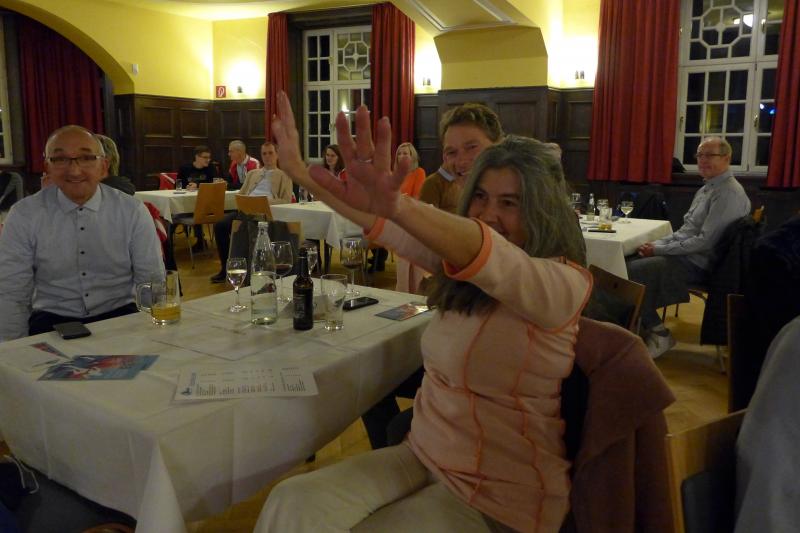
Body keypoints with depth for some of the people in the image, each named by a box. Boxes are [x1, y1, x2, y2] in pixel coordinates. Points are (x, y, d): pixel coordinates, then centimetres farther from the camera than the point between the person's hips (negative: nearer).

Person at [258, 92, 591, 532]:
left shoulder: (564, 283, -17)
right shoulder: (459, 265, 5)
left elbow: (493, 259, -38)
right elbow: (386, 227, 0)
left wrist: (398, 205, -55)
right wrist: (299, 171, -9)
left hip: (498, 495, -6)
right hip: (424, 454, 6)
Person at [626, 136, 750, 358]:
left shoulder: (729, 193, -16)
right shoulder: (707, 188, 15)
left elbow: (705, 241, -22)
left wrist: (659, 250, -17)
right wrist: (656, 244, 3)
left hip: (698, 263, -9)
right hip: (685, 255, 9)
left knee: (632, 272, -20)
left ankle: (658, 335, -3)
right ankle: (645, 325, 10)